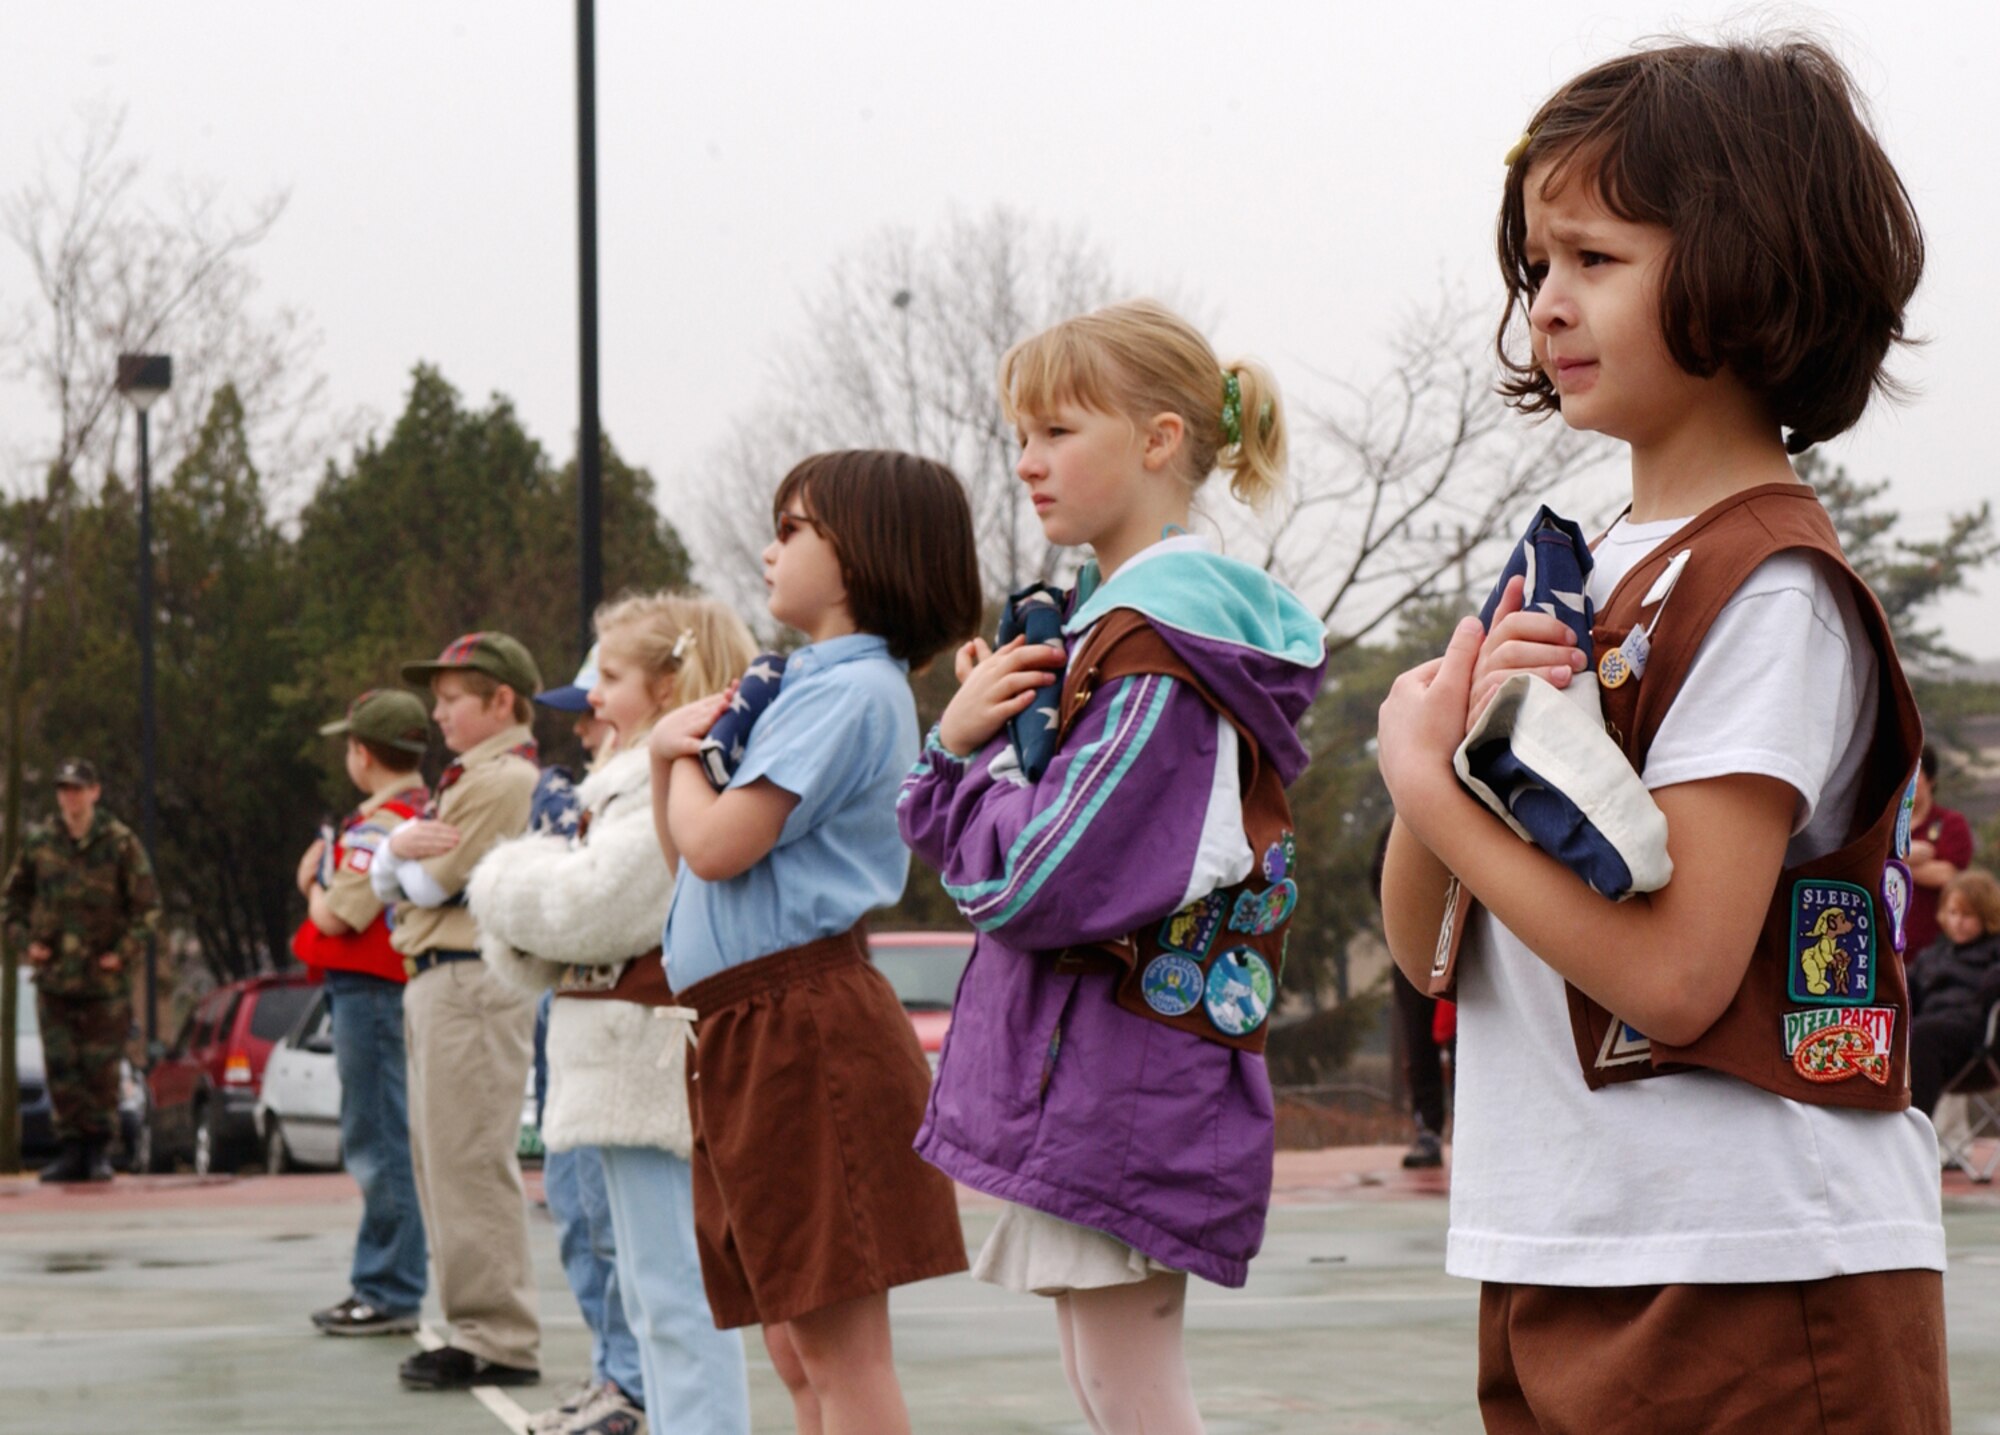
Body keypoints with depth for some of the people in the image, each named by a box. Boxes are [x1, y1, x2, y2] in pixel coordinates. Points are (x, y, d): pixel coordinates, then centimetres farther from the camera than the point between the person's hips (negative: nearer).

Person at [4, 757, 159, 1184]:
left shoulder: (121, 844, -3)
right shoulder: (39, 844, 6)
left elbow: (148, 906, 0)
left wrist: (123, 952, -9)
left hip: (105, 977, -3)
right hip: (53, 976, 3)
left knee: (101, 1067, 0)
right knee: (62, 1068, 1)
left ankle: (99, 1149, 9)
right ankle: (72, 1148, 8)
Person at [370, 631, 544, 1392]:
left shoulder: (503, 782, -11)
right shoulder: (465, 781, 22)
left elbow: (429, 884, -16)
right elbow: (386, 882, 16)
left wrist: (409, 858, 6)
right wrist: (401, 845, -6)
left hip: (469, 981, -11)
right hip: (436, 985, 11)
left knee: (470, 1165, -11)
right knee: (440, 1161, 13)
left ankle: (499, 1342, -9)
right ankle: (477, 1326, 18)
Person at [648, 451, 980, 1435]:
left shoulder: (852, 691, -11)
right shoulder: (807, 687, 20)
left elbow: (718, 845, -18)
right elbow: (684, 852, 24)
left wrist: (688, 760, 2)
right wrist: (671, 752, 6)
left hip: (807, 1029, -10)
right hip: (754, 1038, 10)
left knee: (840, 1349, -10)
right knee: (799, 1355, 12)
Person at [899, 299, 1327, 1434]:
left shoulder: (1158, 642, -16)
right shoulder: (1105, 619, 15)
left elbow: (1033, 881, -22)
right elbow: (953, 836, 19)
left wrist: (970, 751, -5)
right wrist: (962, 741, 0)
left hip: (1113, 1074, -10)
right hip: (1085, 1075, 10)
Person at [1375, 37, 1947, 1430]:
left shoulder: (1771, 589, -12)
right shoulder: (1573, 579, 13)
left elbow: (1671, 972, -22)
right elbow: (1425, 948, 11)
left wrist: (1426, 781, -11)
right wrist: (1453, 746, -8)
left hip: (1752, 1279, -8)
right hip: (1553, 1264, 8)